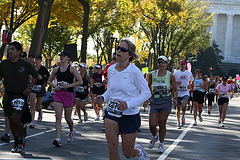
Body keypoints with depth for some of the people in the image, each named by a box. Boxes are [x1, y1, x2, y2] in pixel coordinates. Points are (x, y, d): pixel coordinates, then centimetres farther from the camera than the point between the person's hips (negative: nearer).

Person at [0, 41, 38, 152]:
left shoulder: (25, 64, -4)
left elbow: (35, 75, 10)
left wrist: (30, 87, -2)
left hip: (21, 95, -4)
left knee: (15, 118, -19)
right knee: (11, 121, 7)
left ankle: (22, 139, 3)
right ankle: (17, 143, 24)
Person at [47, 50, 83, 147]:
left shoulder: (72, 69, -2)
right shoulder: (56, 69, 9)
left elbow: (80, 81, -6)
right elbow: (49, 81, 21)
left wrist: (68, 85, -15)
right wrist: (55, 86, 1)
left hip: (68, 94, -3)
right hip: (58, 94, 3)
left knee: (67, 118, 7)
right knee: (58, 116, -11)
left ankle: (72, 131, 39)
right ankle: (58, 139, -16)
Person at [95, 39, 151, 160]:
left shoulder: (134, 71, -12)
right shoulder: (111, 70, 4)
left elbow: (147, 93, -10)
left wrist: (128, 104, -22)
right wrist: (103, 98, -3)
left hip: (130, 115, -4)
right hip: (111, 113, 4)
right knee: (112, 149, -11)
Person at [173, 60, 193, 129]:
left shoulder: (189, 73, 7)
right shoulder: (176, 73, 2)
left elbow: (192, 81, 22)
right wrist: (176, 83, -14)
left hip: (186, 93, 0)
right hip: (178, 93, 1)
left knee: (183, 105, -25)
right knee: (178, 108, 4)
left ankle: (183, 117, 0)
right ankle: (178, 123, 17)